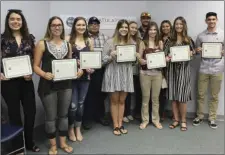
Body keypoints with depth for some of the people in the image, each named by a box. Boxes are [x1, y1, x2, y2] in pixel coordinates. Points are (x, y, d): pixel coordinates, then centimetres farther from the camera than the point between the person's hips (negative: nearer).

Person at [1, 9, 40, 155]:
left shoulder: (29, 38, 5)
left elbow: (34, 58, 8)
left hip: (26, 80, 3)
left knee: (31, 111, 8)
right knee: (14, 113, 9)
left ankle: (30, 142, 31)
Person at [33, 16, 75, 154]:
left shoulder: (67, 44, 8)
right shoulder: (42, 43, -5)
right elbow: (36, 66, -6)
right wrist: (45, 74, -24)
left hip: (66, 84, 4)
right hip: (48, 85, -4)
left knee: (64, 114, 15)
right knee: (51, 116, 8)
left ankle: (63, 142, 32)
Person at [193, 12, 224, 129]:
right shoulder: (201, 36, 5)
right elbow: (196, 50, 14)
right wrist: (197, 50, -8)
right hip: (203, 69, 1)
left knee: (214, 95, 8)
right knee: (200, 94, 7)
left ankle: (212, 118, 21)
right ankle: (199, 116, 23)